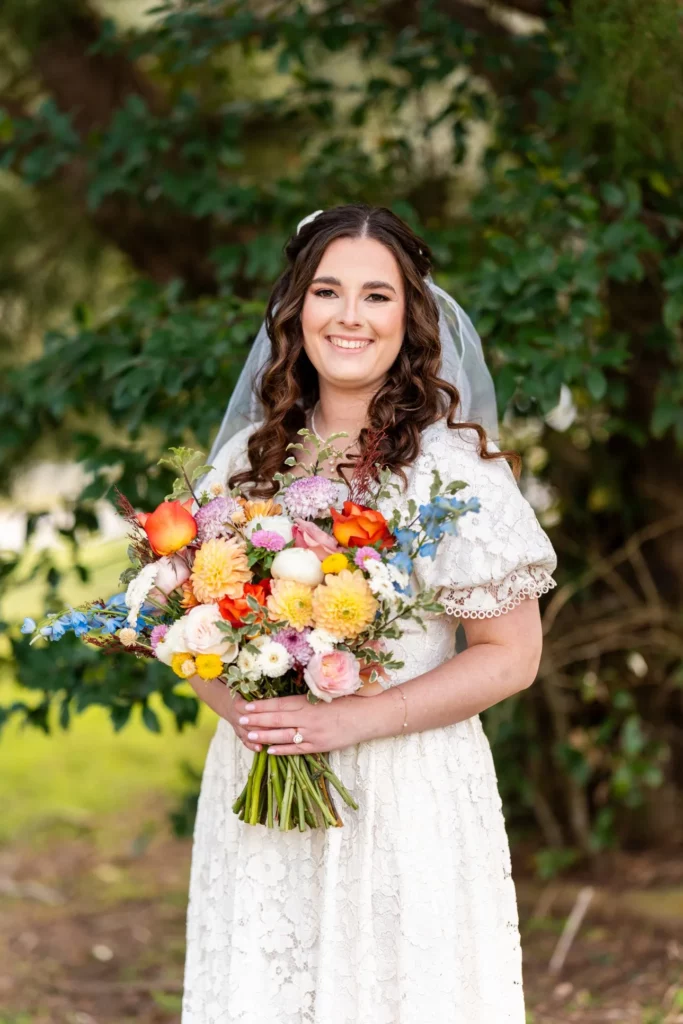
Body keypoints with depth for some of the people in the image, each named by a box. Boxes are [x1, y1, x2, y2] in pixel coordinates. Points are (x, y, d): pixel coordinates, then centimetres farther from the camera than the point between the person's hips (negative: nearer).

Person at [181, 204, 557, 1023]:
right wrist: (237, 705, -9)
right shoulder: (248, 458, 7)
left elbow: (511, 656, -9)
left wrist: (353, 719, -18)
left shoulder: (453, 464, -8)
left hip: (409, 799, -4)